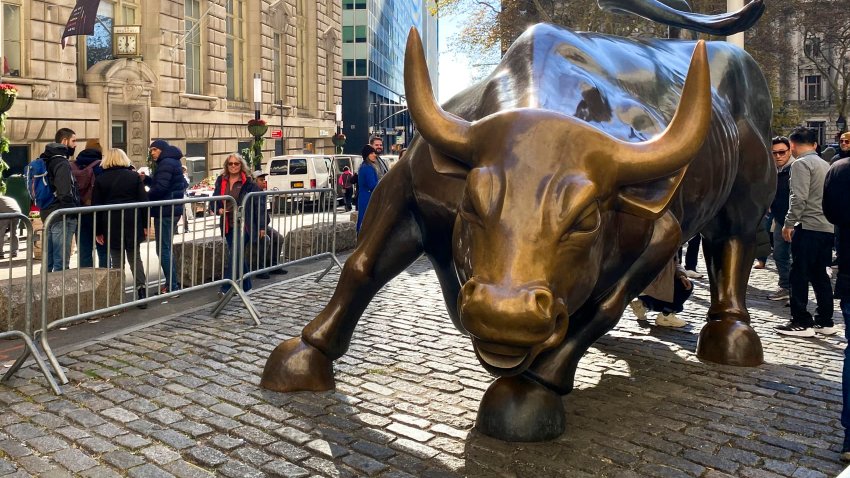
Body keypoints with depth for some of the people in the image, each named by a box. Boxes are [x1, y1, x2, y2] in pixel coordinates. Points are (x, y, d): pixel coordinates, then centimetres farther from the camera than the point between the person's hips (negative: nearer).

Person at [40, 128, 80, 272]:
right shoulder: (62, 163, -15)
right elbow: (65, 194, -23)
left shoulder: (47, 160, 15)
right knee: (61, 262, -7)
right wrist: (74, 214, -14)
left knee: (48, 260, 16)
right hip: (62, 217, -10)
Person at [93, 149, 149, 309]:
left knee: (117, 261, 5)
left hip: (111, 226, -1)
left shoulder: (100, 180, 0)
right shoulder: (134, 176, 2)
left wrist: (98, 231, 5)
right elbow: (143, 201, 0)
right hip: (133, 224, 1)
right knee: (135, 258, 10)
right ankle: (142, 293, 6)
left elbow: (96, 206, 0)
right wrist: (145, 224, 6)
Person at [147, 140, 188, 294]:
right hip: (173, 210, 10)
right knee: (166, 248, 16)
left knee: (163, 250, -7)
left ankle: (172, 286, -7)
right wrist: (147, 179, 7)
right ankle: (173, 283, 20)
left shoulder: (166, 163, -13)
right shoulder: (172, 162, 19)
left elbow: (160, 188, -22)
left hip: (165, 212, -10)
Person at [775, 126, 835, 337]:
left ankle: (801, 322, 1)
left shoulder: (801, 164, -10)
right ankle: (825, 321, 17)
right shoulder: (825, 164, 16)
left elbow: (799, 198, -17)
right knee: (819, 274, 13)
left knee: (799, 274, -2)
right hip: (828, 226, 8)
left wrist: (789, 223, -11)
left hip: (809, 226, -8)